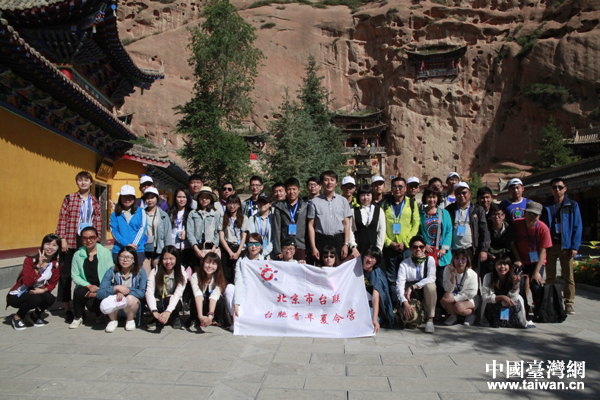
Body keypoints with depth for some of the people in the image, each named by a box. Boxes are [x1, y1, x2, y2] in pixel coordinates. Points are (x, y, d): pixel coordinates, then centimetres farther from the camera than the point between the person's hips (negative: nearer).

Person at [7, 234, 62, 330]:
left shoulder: (57, 263, -5)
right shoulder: (30, 260, -17)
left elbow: (53, 283, -1)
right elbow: (27, 282, -29)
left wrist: (43, 290, -21)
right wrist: (38, 265, -35)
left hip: (39, 292, 4)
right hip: (17, 296, -4)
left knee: (50, 299, -28)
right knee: (36, 299, -34)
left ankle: (36, 314, 6)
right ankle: (17, 317, -2)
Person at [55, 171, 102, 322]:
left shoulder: (95, 201, 11)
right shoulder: (69, 199, 3)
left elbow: (98, 222, 10)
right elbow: (62, 219, -2)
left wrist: (98, 240, 3)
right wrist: (63, 239, -9)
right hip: (72, 241, -2)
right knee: (66, 274, 2)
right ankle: (67, 309, 12)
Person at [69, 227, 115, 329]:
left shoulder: (106, 252, -2)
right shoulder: (78, 255, 5)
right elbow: (75, 275, 1)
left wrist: (98, 291, -15)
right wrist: (89, 286, -16)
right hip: (86, 287, 2)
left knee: (91, 304, -27)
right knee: (79, 291, -31)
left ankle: (100, 312, 15)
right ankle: (77, 318, -3)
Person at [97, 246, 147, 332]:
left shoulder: (140, 271, -9)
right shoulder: (112, 271, -8)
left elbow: (142, 293, -17)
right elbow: (99, 294, -16)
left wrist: (126, 290, -30)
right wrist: (117, 288, -31)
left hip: (133, 306, -1)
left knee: (130, 299, -33)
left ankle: (130, 320, 0)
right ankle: (113, 320, 2)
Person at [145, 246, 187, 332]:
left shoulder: (181, 272, -12)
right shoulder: (155, 271, -10)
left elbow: (178, 293, -24)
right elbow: (149, 292, -22)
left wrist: (168, 311, -40)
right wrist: (154, 311, -38)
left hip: (173, 303, -1)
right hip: (158, 303, 1)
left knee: (169, 298, -33)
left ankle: (175, 319, -3)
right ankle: (158, 320, 0)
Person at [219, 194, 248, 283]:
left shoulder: (244, 218, 7)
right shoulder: (223, 219, 10)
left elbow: (244, 237, 3)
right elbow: (221, 238, 4)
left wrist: (238, 253, -8)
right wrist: (230, 252, -7)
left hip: (238, 248, -1)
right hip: (226, 249, 1)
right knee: (226, 276, -4)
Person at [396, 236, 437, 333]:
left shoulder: (429, 260, 2)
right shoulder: (404, 264, -1)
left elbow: (431, 278, -15)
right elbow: (399, 285, -12)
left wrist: (412, 287, -23)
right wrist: (405, 303, -28)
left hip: (427, 295, 0)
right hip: (411, 297, 0)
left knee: (430, 285, -32)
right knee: (411, 317, -28)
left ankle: (430, 320, -22)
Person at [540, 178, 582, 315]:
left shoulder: (572, 205, 5)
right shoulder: (546, 207, 10)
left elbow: (577, 227, 2)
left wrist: (575, 246, -7)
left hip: (566, 246, -1)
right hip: (550, 245, 2)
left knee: (568, 276, 1)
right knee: (550, 276, 5)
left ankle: (568, 303, 11)